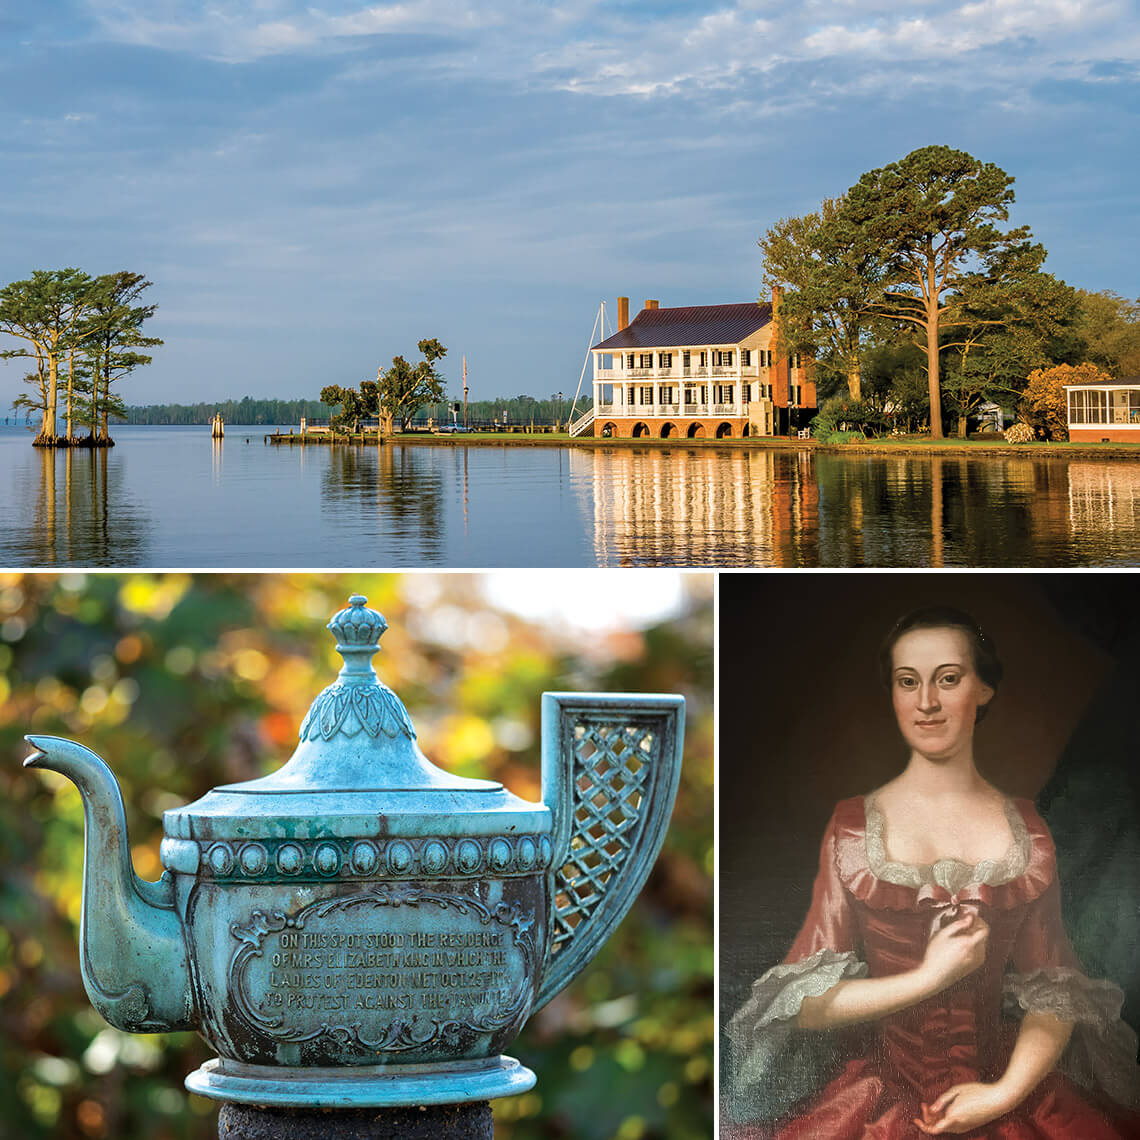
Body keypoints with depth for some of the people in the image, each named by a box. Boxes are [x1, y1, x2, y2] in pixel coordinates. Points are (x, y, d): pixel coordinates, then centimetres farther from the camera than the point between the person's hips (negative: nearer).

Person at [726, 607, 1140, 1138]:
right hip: (882, 1090, -2)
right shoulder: (853, 826, 1)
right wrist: (927, 978, -12)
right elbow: (802, 1002, -3)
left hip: (1004, 1082, 2)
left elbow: (1054, 994, 6)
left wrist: (1006, 1093, -9)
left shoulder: (1028, 831, 7)